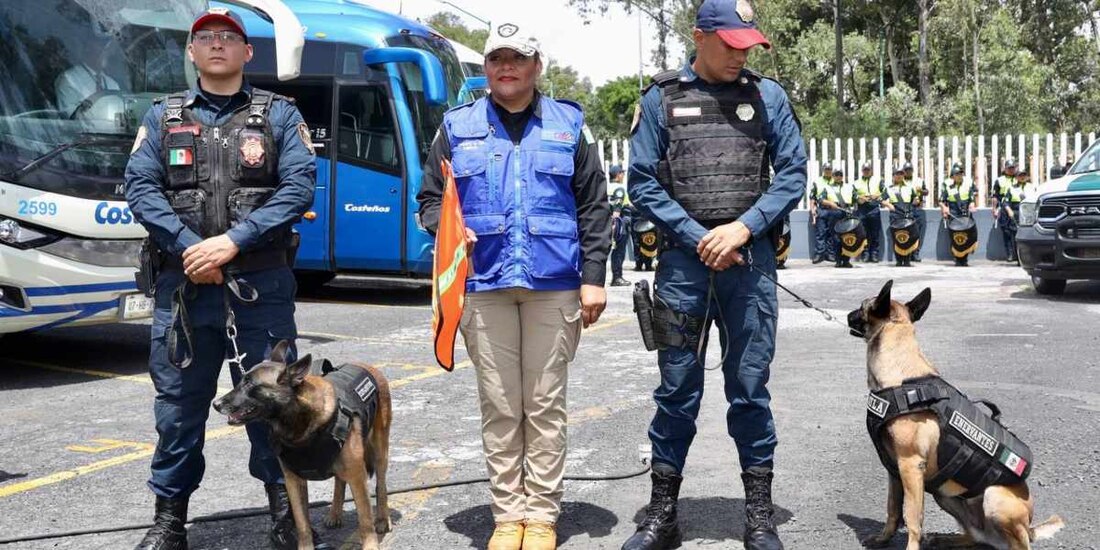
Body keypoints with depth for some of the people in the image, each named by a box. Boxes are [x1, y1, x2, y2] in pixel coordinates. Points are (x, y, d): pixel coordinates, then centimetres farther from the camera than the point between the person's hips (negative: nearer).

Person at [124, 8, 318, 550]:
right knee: (178, 403, 7)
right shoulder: (162, 115, 13)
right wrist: (188, 247, -13)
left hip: (261, 285, -1)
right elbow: (141, 188, 2)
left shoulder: (279, 113, 7)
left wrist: (233, 241, -14)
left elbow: (299, 187, -5)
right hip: (182, 284, 2)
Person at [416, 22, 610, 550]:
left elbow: (594, 207, 7)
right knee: (499, 407, 5)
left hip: (554, 285, 0)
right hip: (484, 285, 1)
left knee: (545, 405, 4)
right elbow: (429, 198, 13)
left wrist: (594, 277, 0)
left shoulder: (568, 125, 8)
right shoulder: (457, 127, 9)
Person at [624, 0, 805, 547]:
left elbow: (793, 174, 3)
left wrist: (743, 227, -10)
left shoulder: (767, 95, 6)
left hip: (751, 260, 1)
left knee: (750, 386, 5)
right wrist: (698, 237, -8)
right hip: (683, 260, 0)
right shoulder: (661, 97, 3)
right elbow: (642, 183, 0)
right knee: (676, 388, 5)